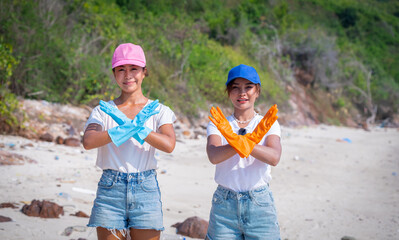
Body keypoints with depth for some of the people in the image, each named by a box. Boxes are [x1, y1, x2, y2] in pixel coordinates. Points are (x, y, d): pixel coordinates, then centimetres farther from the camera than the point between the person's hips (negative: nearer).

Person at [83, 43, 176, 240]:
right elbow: (88, 141, -13)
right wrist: (128, 128, -22)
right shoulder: (103, 110, 6)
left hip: (145, 189, 0)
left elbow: (169, 145, -11)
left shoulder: (158, 111, 6)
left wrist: (133, 127, -17)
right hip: (110, 189, 0)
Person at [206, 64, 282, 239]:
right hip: (224, 204, 0)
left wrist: (239, 142, -30)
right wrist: (247, 141, -33)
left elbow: (274, 157, -15)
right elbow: (214, 156, -16)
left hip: (260, 204, 0)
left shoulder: (269, 125, 5)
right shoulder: (217, 125, 5)